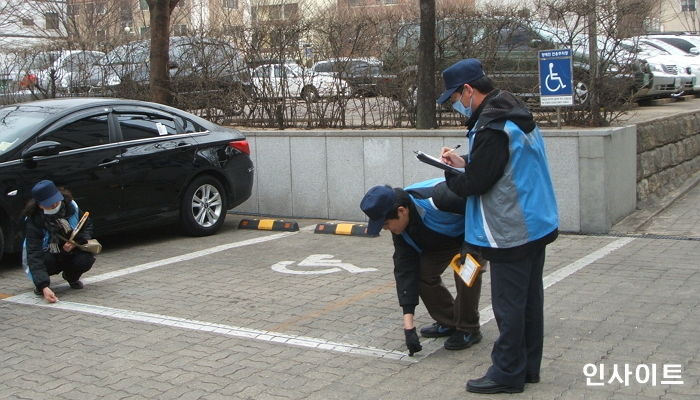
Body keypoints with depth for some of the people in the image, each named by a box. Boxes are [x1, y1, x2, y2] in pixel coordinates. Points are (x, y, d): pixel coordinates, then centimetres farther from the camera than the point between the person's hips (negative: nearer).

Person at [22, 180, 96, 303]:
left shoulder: (71, 206, -17)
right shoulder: (33, 221, -28)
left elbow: (87, 225, 1)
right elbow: (34, 256, -36)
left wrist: (78, 242, -22)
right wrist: (44, 287, -48)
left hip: (71, 250, 3)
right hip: (47, 255, -3)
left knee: (86, 259, -27)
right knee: (46, 261, -37)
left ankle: (71, 277, 10)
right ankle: (39, 284, 1)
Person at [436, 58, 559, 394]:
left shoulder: (492, 128, -22)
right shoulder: (518, 115, 10)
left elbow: (474, 184, -20)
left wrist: (452, 175, 1)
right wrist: (465, 162, 8)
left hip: (511, 233, -10)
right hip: (537, 224, 10)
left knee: (508, 304, 0)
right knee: (530, 298, 16)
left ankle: (507, 373, 10)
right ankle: (528, 366, 26)